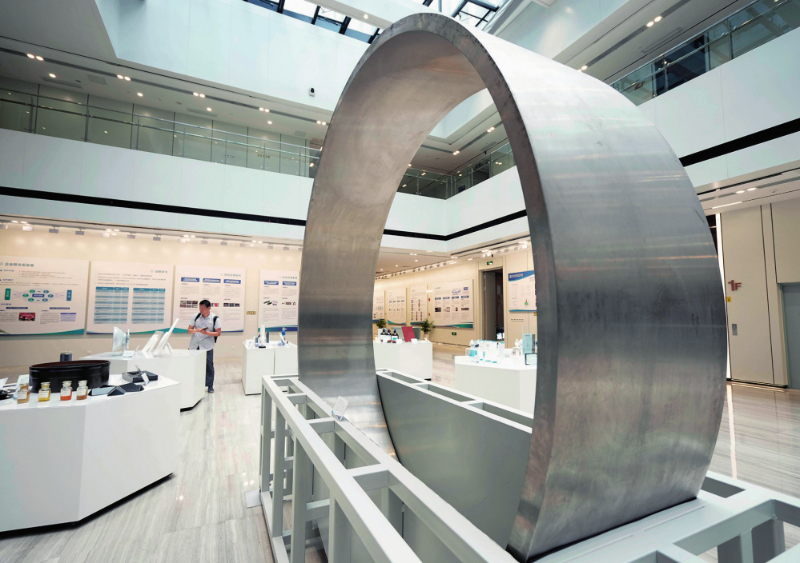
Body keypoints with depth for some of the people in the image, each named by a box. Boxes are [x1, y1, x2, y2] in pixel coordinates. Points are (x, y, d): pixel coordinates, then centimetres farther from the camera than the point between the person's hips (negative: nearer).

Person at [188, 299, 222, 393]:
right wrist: (195, 330, -17)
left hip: (207, 346, -2)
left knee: (209, 366, 3)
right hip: (194, 345, 2)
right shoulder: (196, 316, 3)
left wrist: (207, 333, -19)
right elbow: (189, 330, 5)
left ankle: (210, 386, 16)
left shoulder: (214, 318, -4)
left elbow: (218, 333, -4)